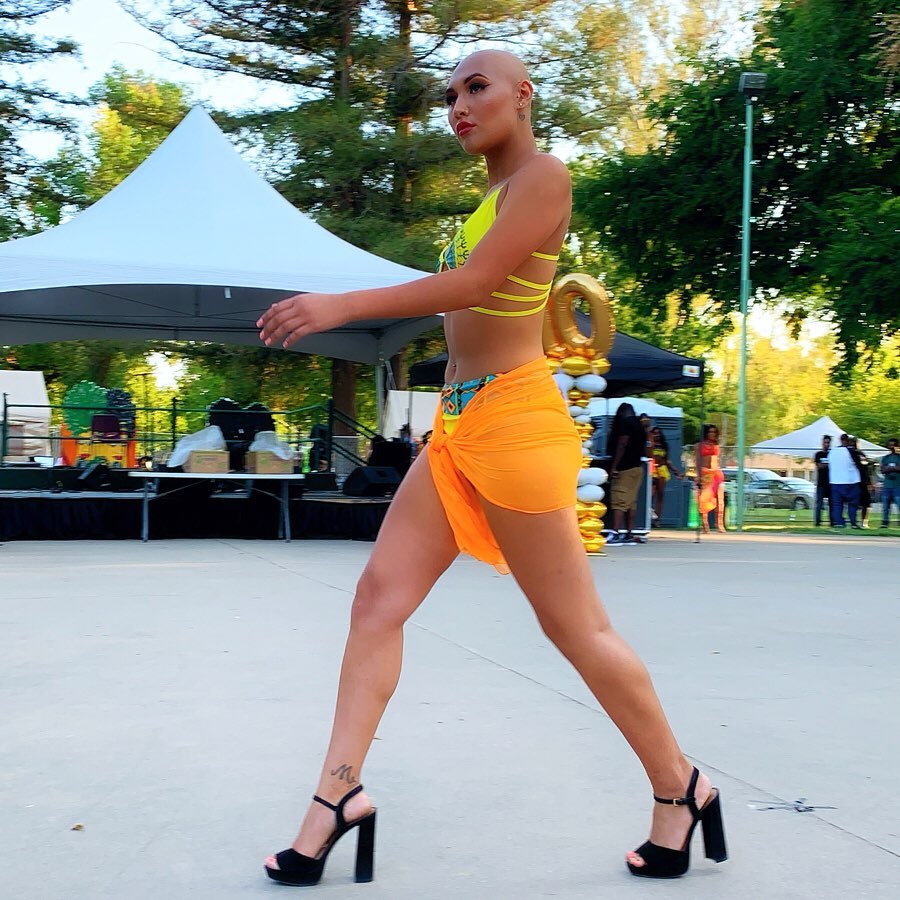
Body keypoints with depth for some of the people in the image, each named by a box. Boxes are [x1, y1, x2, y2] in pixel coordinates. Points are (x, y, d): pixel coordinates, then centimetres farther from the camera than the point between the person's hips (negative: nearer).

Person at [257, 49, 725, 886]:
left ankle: (679, 788, 14)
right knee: (379, 593, -1)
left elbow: (477, 283, -19)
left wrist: (341, 305, -21)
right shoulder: (491, 195, 19)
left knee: (572, 624, -2)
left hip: (512, 417, -9)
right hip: (457, 421, 9)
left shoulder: (544, 175, -8)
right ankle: (339, 792, 0)